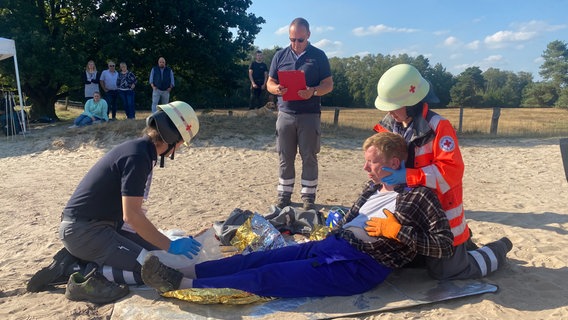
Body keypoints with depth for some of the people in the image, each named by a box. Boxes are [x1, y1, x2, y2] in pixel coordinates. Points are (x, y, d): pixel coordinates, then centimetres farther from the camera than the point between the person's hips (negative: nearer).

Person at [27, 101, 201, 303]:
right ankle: (82, 271, -8)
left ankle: (76, 259, 7)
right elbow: (131, 215, -24)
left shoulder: (140, 148, 9)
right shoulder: (138, 156, -20)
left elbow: (133, 209, 16)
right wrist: (170, 245, -17)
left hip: (99, 224, 10)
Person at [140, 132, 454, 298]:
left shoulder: (420, 196, -5)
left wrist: (398, 231, -17)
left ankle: (183, 284, -11)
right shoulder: (373, 188, 17)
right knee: (257, 258, -6)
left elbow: (445, 245, -11)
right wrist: (327, 240, 13)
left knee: (266, 276, -15)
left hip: (359, 266, -7)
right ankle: (181, 271, -4)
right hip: (331, 246, 8)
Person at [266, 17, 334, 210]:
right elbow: (269, 83, 11)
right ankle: (284, 196, 18)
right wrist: (277, 89, -13)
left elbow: (329, 84, 2)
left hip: (310, 115, -2)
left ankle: (308, 198, 13)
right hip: (285, 113, 2)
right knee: (285, 158, 6)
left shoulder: (318, 56, 4)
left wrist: (313, 91, -20)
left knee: (309, 158, 2)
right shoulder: (280, 56, 10)